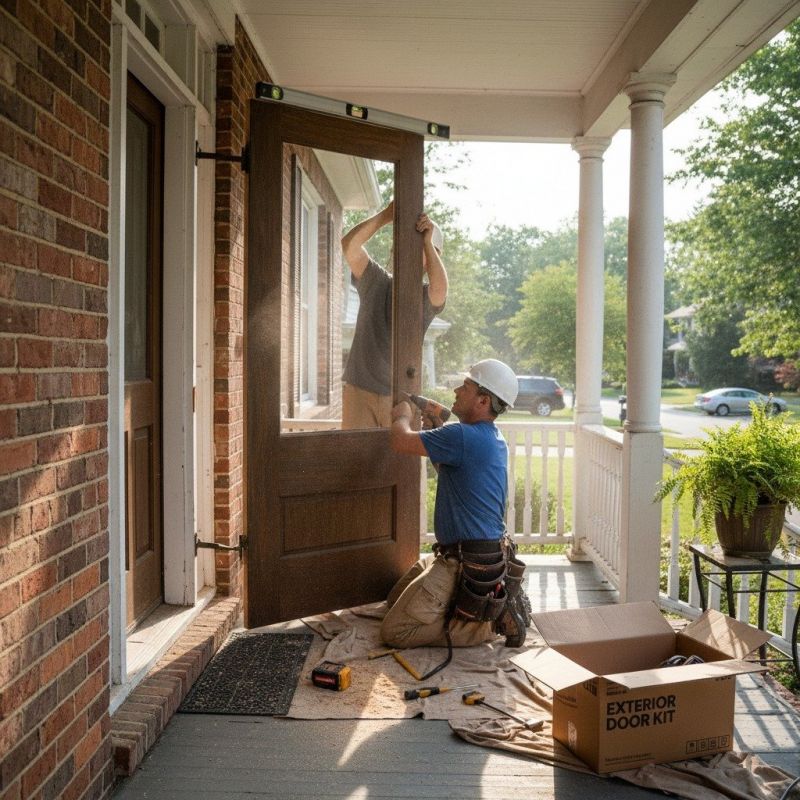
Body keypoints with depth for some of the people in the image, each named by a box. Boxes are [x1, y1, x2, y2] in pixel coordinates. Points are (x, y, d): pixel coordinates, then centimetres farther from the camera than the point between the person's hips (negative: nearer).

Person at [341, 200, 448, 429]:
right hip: (360, 392, 0)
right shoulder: (375, 281, 5)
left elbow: (440, 286, -25)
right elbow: (349, 245, -11)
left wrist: (427, 241, -24)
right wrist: (386, 215, -15)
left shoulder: (427, 299, 1)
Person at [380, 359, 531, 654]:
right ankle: (495, 600, 15)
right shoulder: (493, 439, 9)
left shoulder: (465, 436, -23)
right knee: (395, 599, 24)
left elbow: (401, 441, -20)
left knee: (394, 632, -10)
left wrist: (402, 416, 3)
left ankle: (489, 622, -5)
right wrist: (434, 428, 14)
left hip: (466, 566, -10)